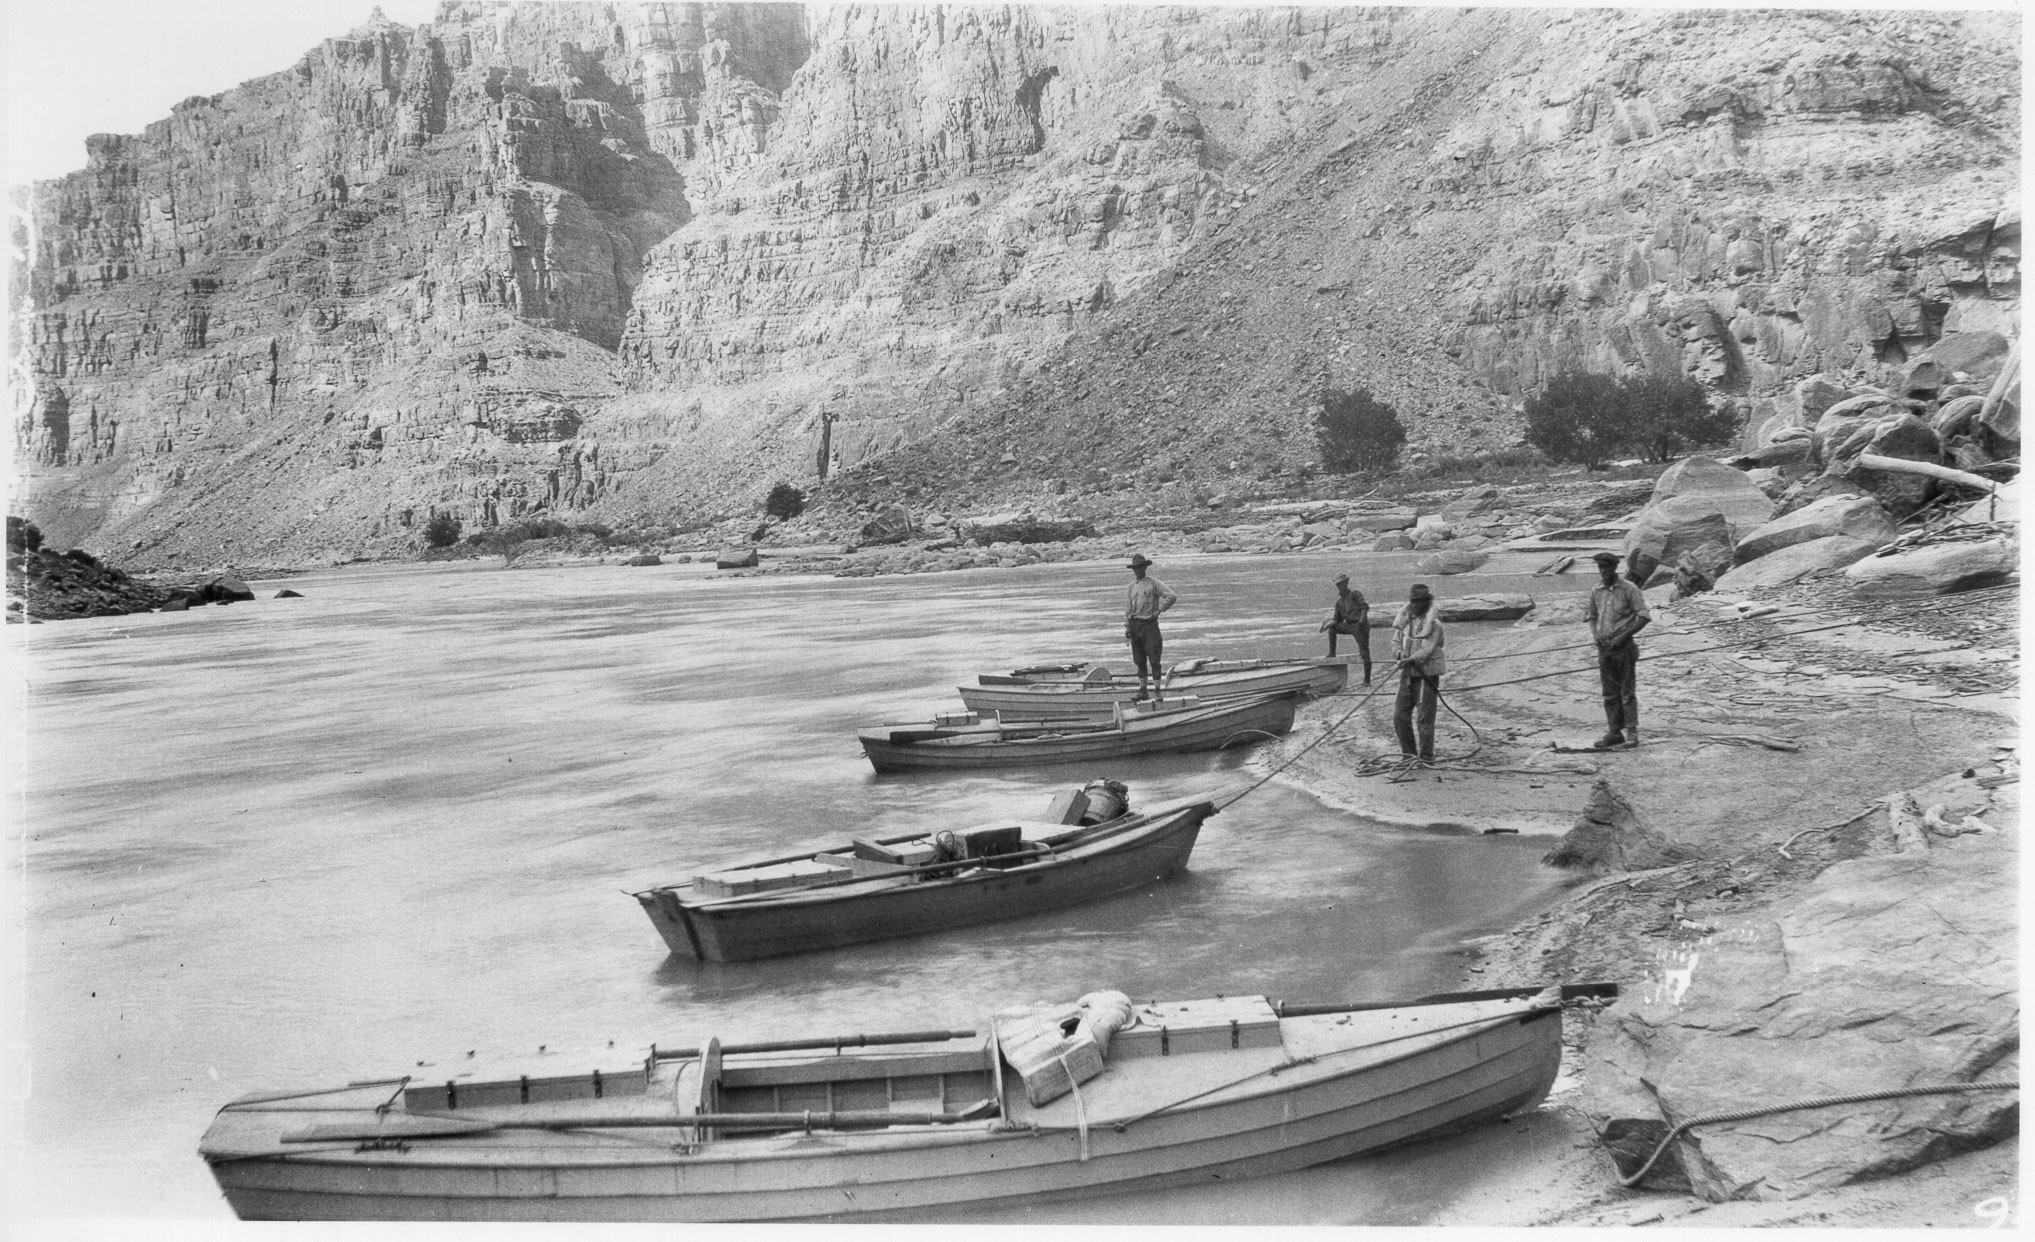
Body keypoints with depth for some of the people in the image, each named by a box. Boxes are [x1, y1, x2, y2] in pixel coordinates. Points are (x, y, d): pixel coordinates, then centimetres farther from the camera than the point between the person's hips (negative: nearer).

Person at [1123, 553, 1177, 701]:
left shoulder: (1154, 583, -5)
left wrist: (1158, 610, -9)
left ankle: (1158, 691, -2)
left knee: (1154, 660, -6)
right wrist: (1127, 628, 8)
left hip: (1149, 624, -5)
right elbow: (1128, 608, 14)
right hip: (1135, 625, 5)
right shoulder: (1131, 586, 12)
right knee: (1139, 661, 8)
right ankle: (1142, 690, 15)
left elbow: (1171, 597, -12)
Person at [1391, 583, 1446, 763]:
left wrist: (1412, 659, -33)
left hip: (1427, 673, -6)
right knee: (1400, 716, 5)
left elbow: (1428, 649, -18)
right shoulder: (1405, 619, 6)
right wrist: (1401, 654, -6)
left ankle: (1426, 757, 6)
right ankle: (1409, 753, 17)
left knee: (1425, 718, -3)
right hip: (1408, 673, 6)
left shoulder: (1433, 623, -11)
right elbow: (1396, 641, 15)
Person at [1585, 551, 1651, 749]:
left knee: (1627, 692, -3)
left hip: (1624, 647, -5)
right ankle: (1614, 732, 16)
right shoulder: (1595, 591, 8)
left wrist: (1623, 636, -14)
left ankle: (1631, 734, 1)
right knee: (1609, 694, 9)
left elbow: (1644, 617, -10)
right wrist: (1597, 636, 1)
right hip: (1604, 648, 5)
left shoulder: (1629, 589, -8)